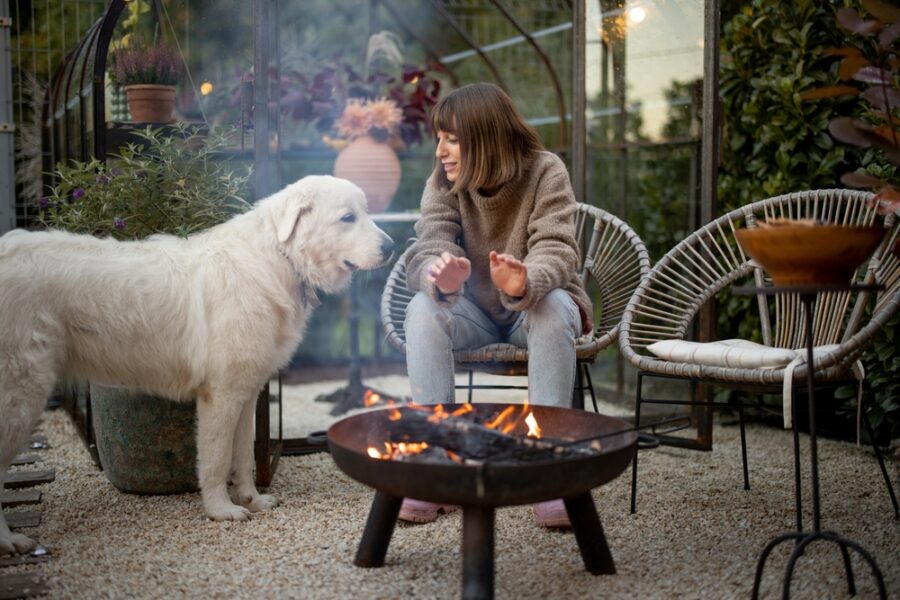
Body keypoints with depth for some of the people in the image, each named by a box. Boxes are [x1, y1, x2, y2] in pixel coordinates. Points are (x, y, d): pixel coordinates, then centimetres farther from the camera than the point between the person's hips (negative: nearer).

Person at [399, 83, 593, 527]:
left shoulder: (545, 172, -14)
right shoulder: (442, 183, -6)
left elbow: (557, 253, -26)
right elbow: (426, 252, -20)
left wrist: (526, 283, -50)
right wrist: (441, 277, -47)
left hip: (531, 308, -2)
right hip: (473, 313, 2)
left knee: (554, 306, -36)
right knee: (422, 308, -29)